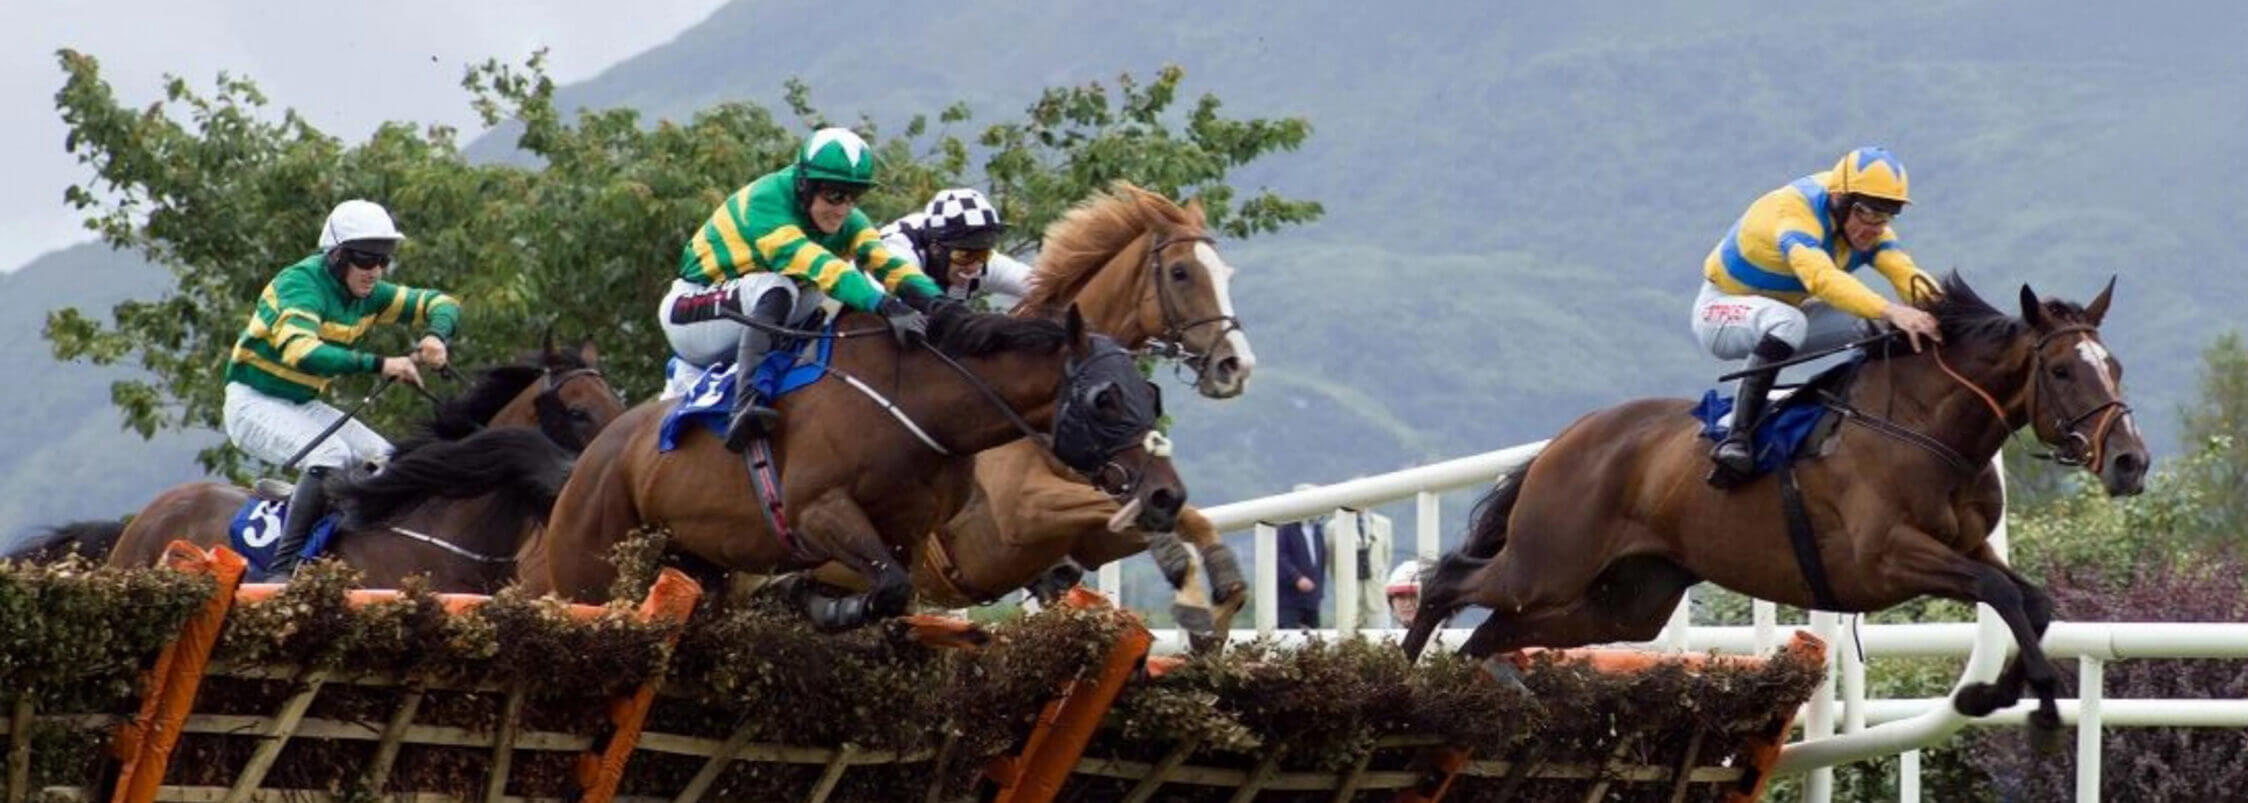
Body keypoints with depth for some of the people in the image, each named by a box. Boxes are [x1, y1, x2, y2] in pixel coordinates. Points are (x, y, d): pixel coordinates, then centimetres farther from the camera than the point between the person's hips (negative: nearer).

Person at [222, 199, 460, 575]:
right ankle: (283, 567, -32)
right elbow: (300, 351, -40)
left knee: (386, 460, -4)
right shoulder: (301, 284, -23)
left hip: (304, 404, 8)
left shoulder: (369, 295, 1)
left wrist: (436, 336, -19)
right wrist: (379, 364, -46)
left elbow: (439, 303, 6)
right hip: (254, 403, -8)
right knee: (331, 454, -30)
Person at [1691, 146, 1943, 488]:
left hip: (1786, 309, 8)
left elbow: (1906, 274, -24)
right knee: (1787, 322, -40)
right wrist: (1889, 311, -63)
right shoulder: (1793, 212, -33)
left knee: (1886, 327, -9)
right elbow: (1821, 277, -51)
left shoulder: (1867, 228, -9)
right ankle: (1737, 439, -41)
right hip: (1721, 310, -8)